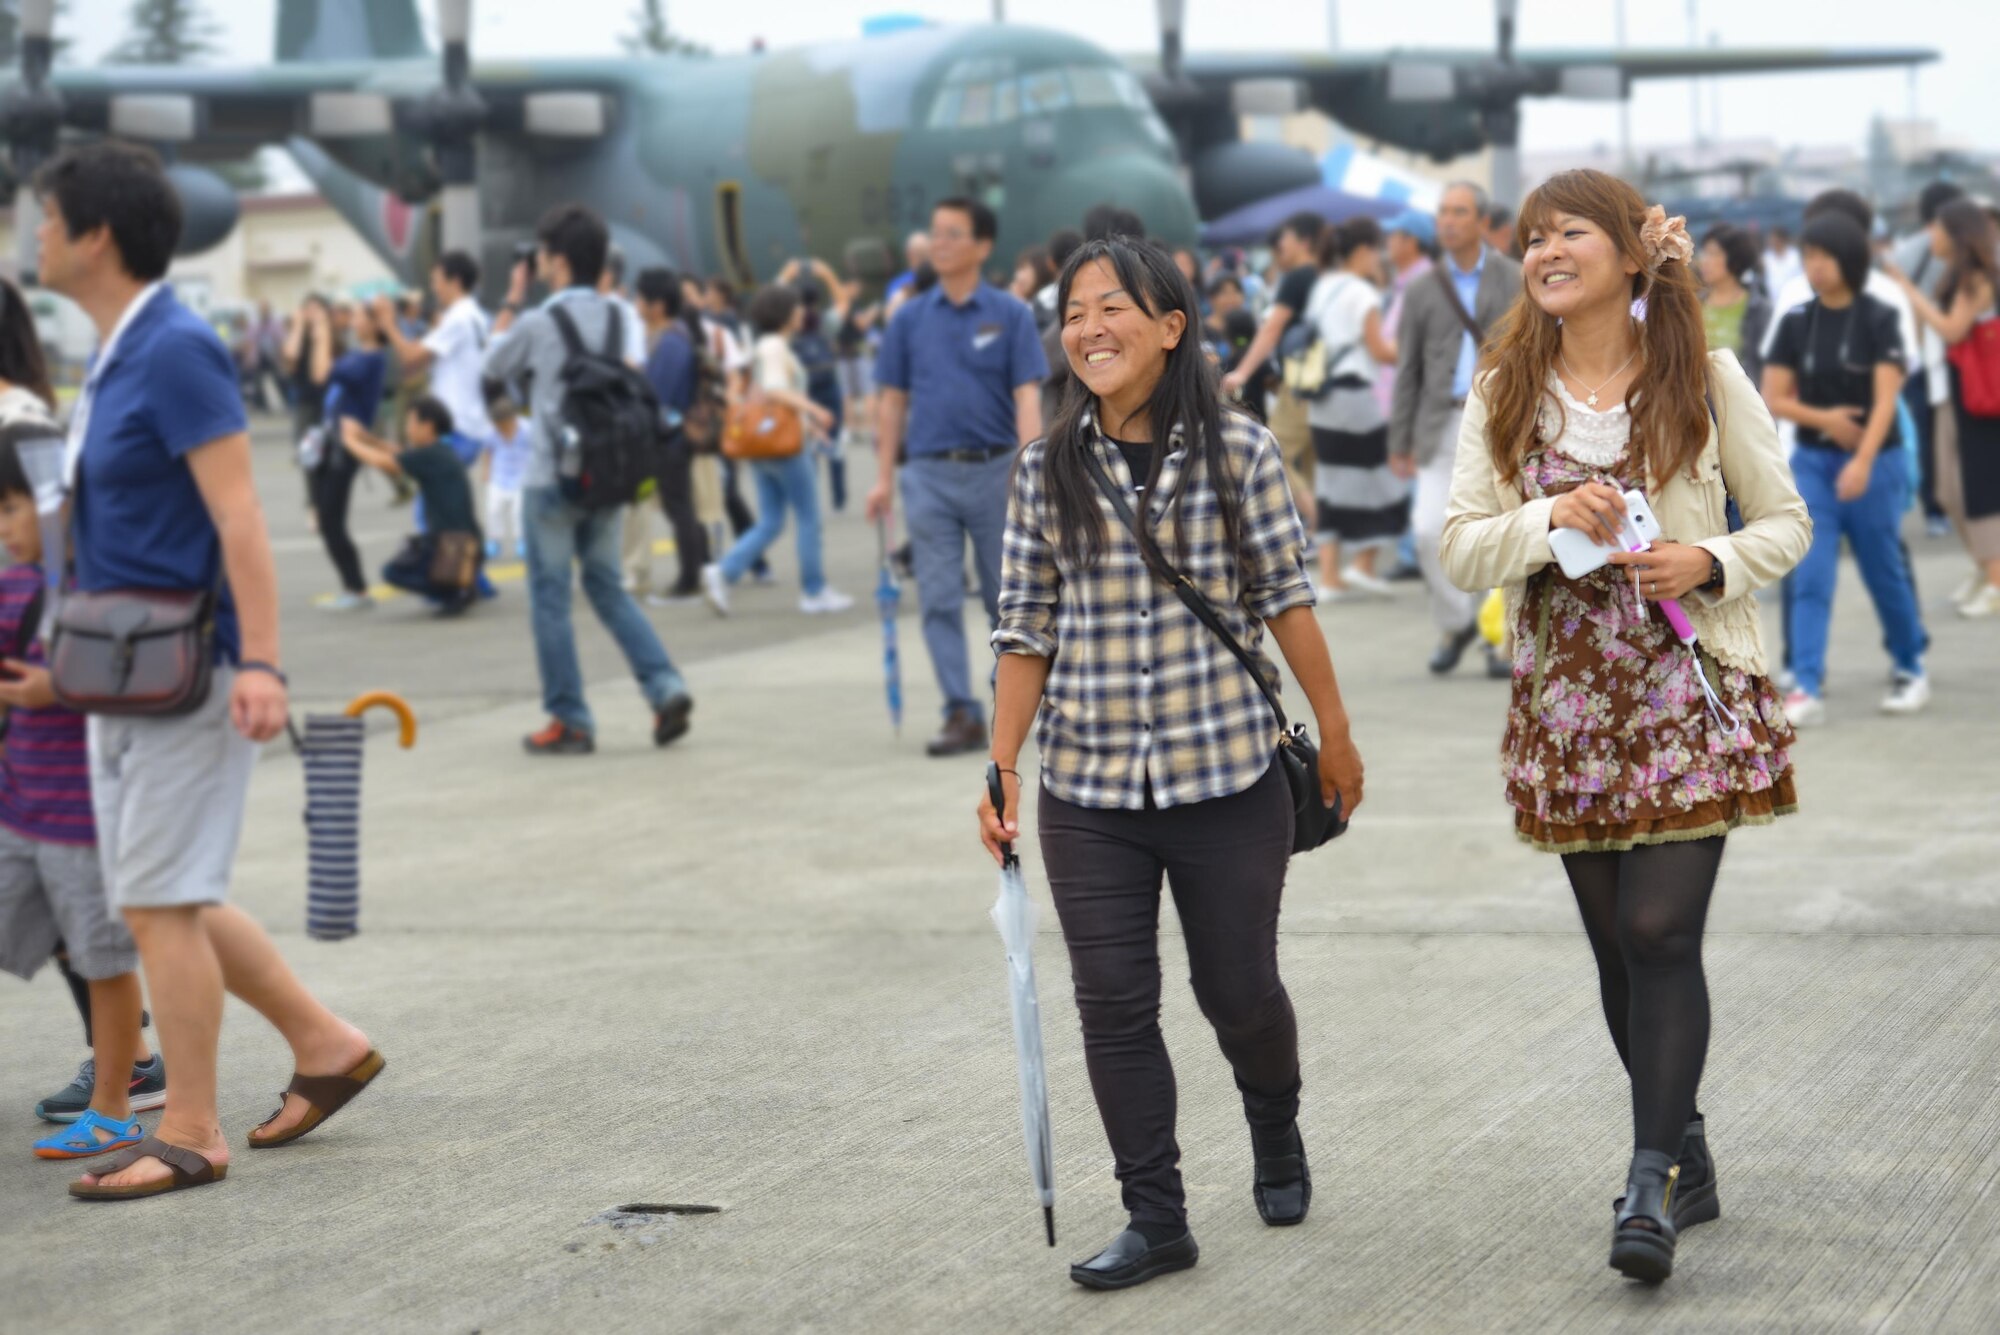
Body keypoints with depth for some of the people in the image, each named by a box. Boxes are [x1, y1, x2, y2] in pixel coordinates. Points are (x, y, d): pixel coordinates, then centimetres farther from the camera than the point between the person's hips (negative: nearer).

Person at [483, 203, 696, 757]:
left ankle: (570, 720, 5)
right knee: (607, 586, 16)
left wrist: (512, 301, 13)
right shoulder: (618, 318, 3)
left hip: (552, 478, -5)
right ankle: (665, 687, 0)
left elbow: (494, 366, 6)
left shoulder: (537, 323, -11)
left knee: (550, 598, 4)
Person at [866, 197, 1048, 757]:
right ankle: (962, 713, 0)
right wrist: (884, 476, 4)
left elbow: (1027, 397, -7)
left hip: (993, 469, -2)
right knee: (939, 600, -3)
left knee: (1005, 595, 9)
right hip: (930, 474, 2)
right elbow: (892, 400, 9)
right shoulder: (910, 318, 5)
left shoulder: (1010, 315, -2)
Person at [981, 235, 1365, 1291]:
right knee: (1114, 1003, 1)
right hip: (1089, 788, 2)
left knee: (1238, 987, 7)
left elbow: (1286, 599, 1)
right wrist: (1003, 768, -1)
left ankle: (1276, 1130, 39)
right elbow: (1028, 628, 4)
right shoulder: (1048, 470, 1)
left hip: (1228, 775, -2)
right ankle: (1155, 1218, 10)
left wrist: (1334, 733, 5)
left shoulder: (1239, 453, -4)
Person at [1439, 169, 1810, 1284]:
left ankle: (1654, 1188, -9)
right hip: (1567, 700, 3)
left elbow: (1786, 522, 4)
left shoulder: (1706, 378, -1)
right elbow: (1460, 548, 1)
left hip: (1692, 692, -3)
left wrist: (1711, 562, -15)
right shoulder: (1505, 394, 5)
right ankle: (1685, 1154, 25)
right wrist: (1551, 520, -17)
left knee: (1661, 931, -13)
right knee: (1619, 945, 9)